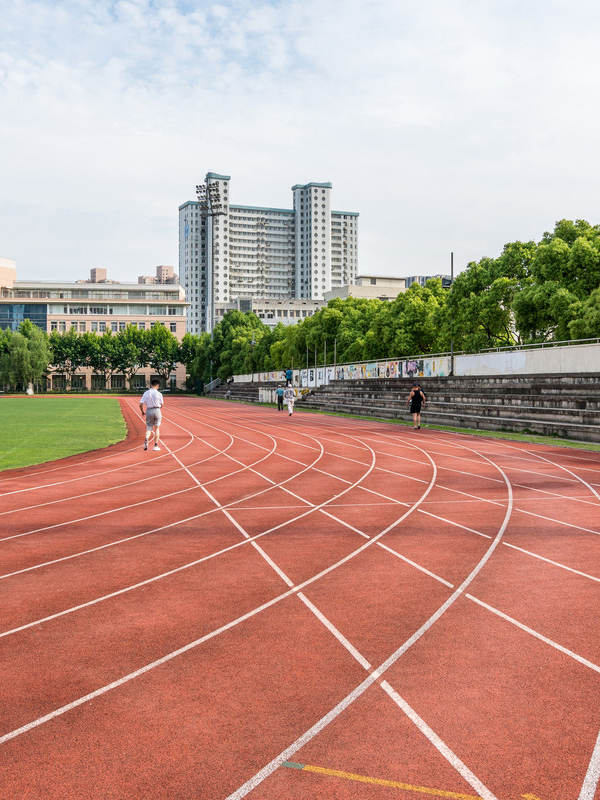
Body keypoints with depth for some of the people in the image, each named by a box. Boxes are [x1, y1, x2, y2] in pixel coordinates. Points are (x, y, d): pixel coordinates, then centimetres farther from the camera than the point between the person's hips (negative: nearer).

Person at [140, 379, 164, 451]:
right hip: (157, 410, -1)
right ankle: (156, 445, 12)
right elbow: (162, 405, 2)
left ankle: (146, 440, -18)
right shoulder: (159, 394, -6)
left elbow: (141, 405, -3)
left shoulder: (146, 393, -2)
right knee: (156, 428, 11)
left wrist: (142, 412, 14)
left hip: (149, 411, 1)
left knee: (149, 428, 10)